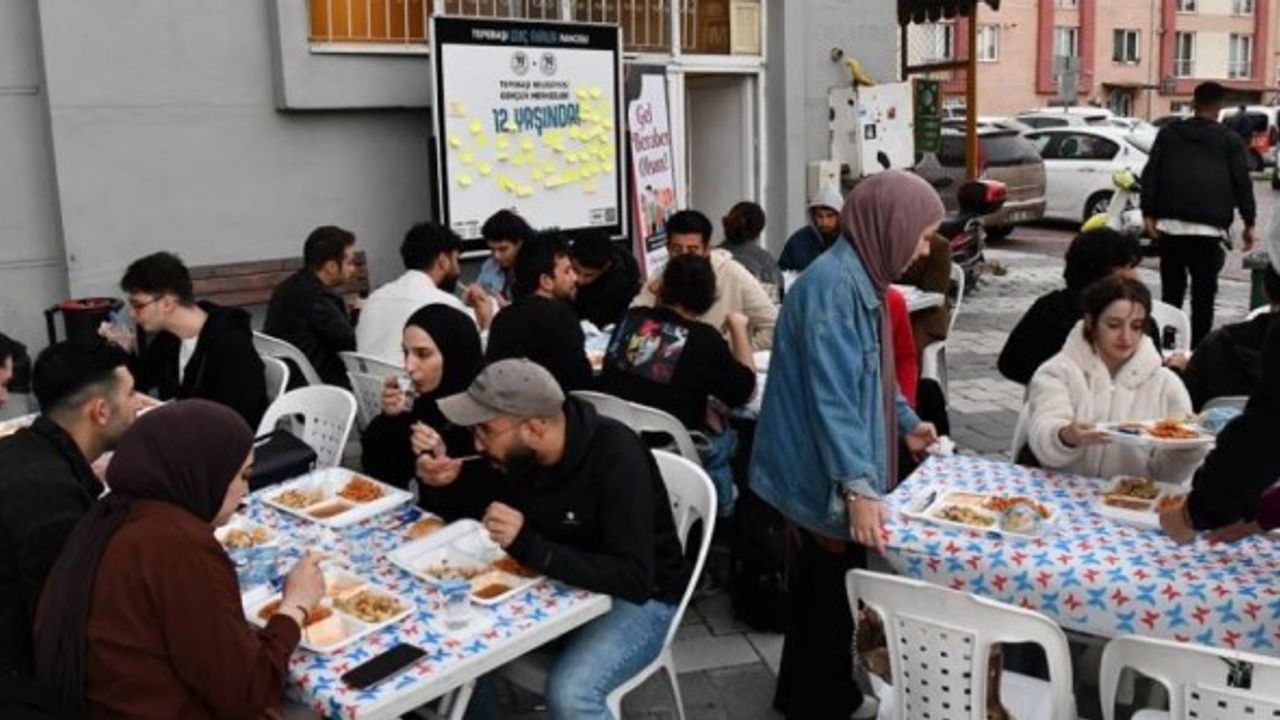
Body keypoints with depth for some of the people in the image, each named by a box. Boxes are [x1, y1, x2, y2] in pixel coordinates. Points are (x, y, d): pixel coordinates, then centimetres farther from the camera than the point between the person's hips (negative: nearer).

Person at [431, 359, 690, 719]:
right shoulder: (516, 451, -10)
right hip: (560, 581, 6)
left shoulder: (616, 456, -30)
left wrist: (527, 546, -41)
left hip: (638, 597, -6)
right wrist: (446, 484, -18)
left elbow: (632, 579, -34)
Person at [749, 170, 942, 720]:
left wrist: (907, 423, 29)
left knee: (825, 587, 21)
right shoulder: (834, 284, -23)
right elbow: (831, 396, -29)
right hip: (825, 475, -10)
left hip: (837, 470, 10)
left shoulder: (862, 276, 9)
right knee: (831, 592, 6)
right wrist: (858, 486, -32)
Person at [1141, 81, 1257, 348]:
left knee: (1171, 288, 11)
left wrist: (1149, 213, 4)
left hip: (1170, 223, 2)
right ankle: (1198, 348, 1)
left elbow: (1150, 174, 6)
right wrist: (1249, 223, 5)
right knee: (1203, 291, 2)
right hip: (1208, 226, -2)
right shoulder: (1230, 140, 8)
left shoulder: (1168, 133, 13)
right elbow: (1242, 182, 3)